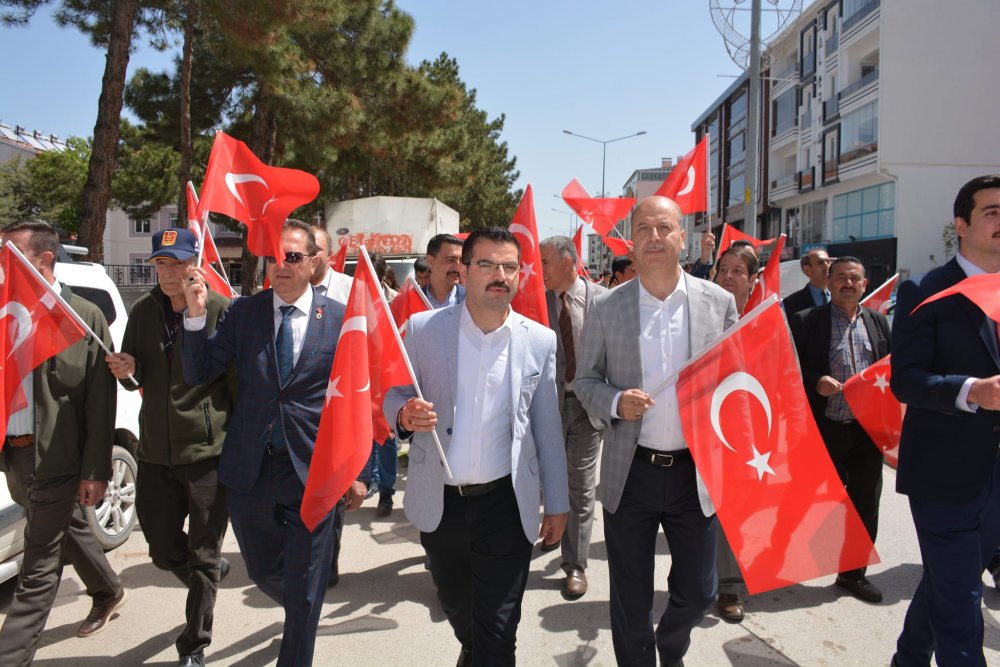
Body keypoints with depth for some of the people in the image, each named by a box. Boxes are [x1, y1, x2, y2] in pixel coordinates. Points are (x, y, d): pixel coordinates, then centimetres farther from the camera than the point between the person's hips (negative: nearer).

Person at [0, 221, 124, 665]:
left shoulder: (85, 317, -10)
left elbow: (101, 402, -11)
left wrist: (96, 471, -13)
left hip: (56, 460, -6)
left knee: (38, 571, 2)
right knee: (69, 532, 24)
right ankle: (108, 594, 47)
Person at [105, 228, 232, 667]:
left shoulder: (220, 309, -10)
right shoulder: (144, 310, 7)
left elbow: (238, 377, -7)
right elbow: (138, 376, 17)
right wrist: (127, 371, -6)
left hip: (208, 449, -5)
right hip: (155, 450, 6)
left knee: (202, 556, 5)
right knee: (163, 550, 16)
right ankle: (213, 573, 48)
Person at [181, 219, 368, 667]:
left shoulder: (341, 319, -5)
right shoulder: (242, 311, 1)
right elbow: (197, 374, -1)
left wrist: (359, 472, -1)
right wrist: (196, 314, -15)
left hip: (311, 470, -3)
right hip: (250, 469, 3)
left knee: (305, 591, 8)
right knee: (263, 571, 21)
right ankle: (302, 608, 53)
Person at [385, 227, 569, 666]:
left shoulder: (540, 341, -4)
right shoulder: (422, 329, -7)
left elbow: (548, 427, 2)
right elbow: (393, 396, 3)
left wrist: (557, 503, 5)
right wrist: (405, 414, -21)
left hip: (506, 503, -1)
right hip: (439, 500, 2)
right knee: (455, 605, 26)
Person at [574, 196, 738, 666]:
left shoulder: (719, 302, -1)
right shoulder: (605, 309, -3)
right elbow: (585, 380, 4)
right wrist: (615, 402, -17)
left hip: (695, 472, 1)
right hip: (630, 474, -1)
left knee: (698, 592, 15)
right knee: (630, 600, 11)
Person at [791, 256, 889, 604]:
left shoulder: (878, 321, 12)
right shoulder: (806, 321, -2)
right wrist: (816, 382, -21)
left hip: (867, 430, 4)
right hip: (824, 430, -4)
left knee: (865, 506, 11)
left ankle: (853, 573, 27)